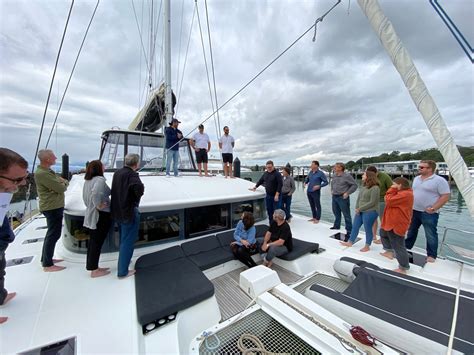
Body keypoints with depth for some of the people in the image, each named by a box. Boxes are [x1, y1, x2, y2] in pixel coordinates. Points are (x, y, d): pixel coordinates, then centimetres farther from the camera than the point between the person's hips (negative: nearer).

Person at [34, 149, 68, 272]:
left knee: (52, 233, 20)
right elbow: (61, 188, -23)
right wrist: (63, 184, -1)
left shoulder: (48, 171, 12)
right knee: (54, 235, -2)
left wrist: (62, 181, -12)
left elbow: (65, 182, 10)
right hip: (52, 208, -10)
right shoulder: (41, 173, -20)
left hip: (55, 206, 10)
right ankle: (48, 265, 9)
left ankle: (46, 258, 33)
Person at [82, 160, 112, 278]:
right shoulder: (99, 180, -18)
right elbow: (95, 194, -35)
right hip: (101, 216, -9)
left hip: (90, 215, 9)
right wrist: (99, 205, -22)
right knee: (98, 242, 1)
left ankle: (93, 266, 30)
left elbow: (86, 197, 17)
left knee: (93, 241, 17)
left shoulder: (87, 180, 10)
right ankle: (94, 270, 13)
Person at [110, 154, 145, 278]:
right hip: (129, 212, -9)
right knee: (128, 241, 5)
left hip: (117, 211, 9)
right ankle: (122, 271, 17)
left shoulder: (117, 172, 6)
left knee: (123, 239, 26)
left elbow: (116, 189, 16)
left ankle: (123, 262, 44)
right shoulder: (132, 174, -20)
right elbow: (139, 186, -39)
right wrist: (137, 196, -20)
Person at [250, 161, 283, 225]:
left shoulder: (277, 173, -12)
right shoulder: (265, 173, 9)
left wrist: (277, 194, -21)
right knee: (269, 210, 13)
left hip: (276, 196, -6)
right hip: (268, 195, 7)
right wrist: (255, 187, 20)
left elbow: (280, 184, -17)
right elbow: (260, 181, 22)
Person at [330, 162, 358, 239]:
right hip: (334, 197, 7)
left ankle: (349, 231, 11)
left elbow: (354, 185, -10)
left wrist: (347, 193, -14)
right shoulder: (334, 175, 8)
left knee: (346, 215, 1)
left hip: (342, 198, -7)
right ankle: (336, 226, 38)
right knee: (336, 213, 21)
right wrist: (332, 190, 15)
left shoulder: (347, 176, -13)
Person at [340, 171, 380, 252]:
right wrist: (357, 208, -1)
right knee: (355, 226, 14)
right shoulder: (363, 186, 9)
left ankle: (367, 246, 25)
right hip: (360, 211, 8)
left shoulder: (375, 188, -16)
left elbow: (372, 202, -18)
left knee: (368, 229, 7)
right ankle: (350, 242, 27)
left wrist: (360, 209, -14)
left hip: (370, 212, -8)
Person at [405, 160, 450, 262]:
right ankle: (407, 247, 31)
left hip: (429, 213, -6)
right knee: (411, 231, 17)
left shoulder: (439, 180, -11)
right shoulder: (416, 179, 8)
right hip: (414, 211, 6)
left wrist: (433, 209, -19)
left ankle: (432, 255, 19)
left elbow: (445, 196, -13)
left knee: (431, 235, 6)